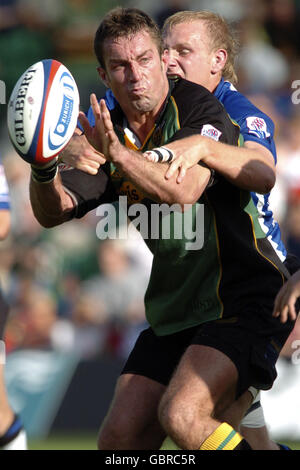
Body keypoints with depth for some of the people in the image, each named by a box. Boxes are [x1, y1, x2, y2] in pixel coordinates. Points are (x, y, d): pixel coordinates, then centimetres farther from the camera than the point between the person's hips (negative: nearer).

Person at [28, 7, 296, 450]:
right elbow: (53, 212, 2)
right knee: (119, 437, -1)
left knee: (180, 416, -25)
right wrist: (44, 169, -19)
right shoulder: (107, 133, 8)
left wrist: (118, 153, -37)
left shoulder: (198, 107, -10)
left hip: (242, 301, -7)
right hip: (173, 312, 7)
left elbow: (184, 190, -26)